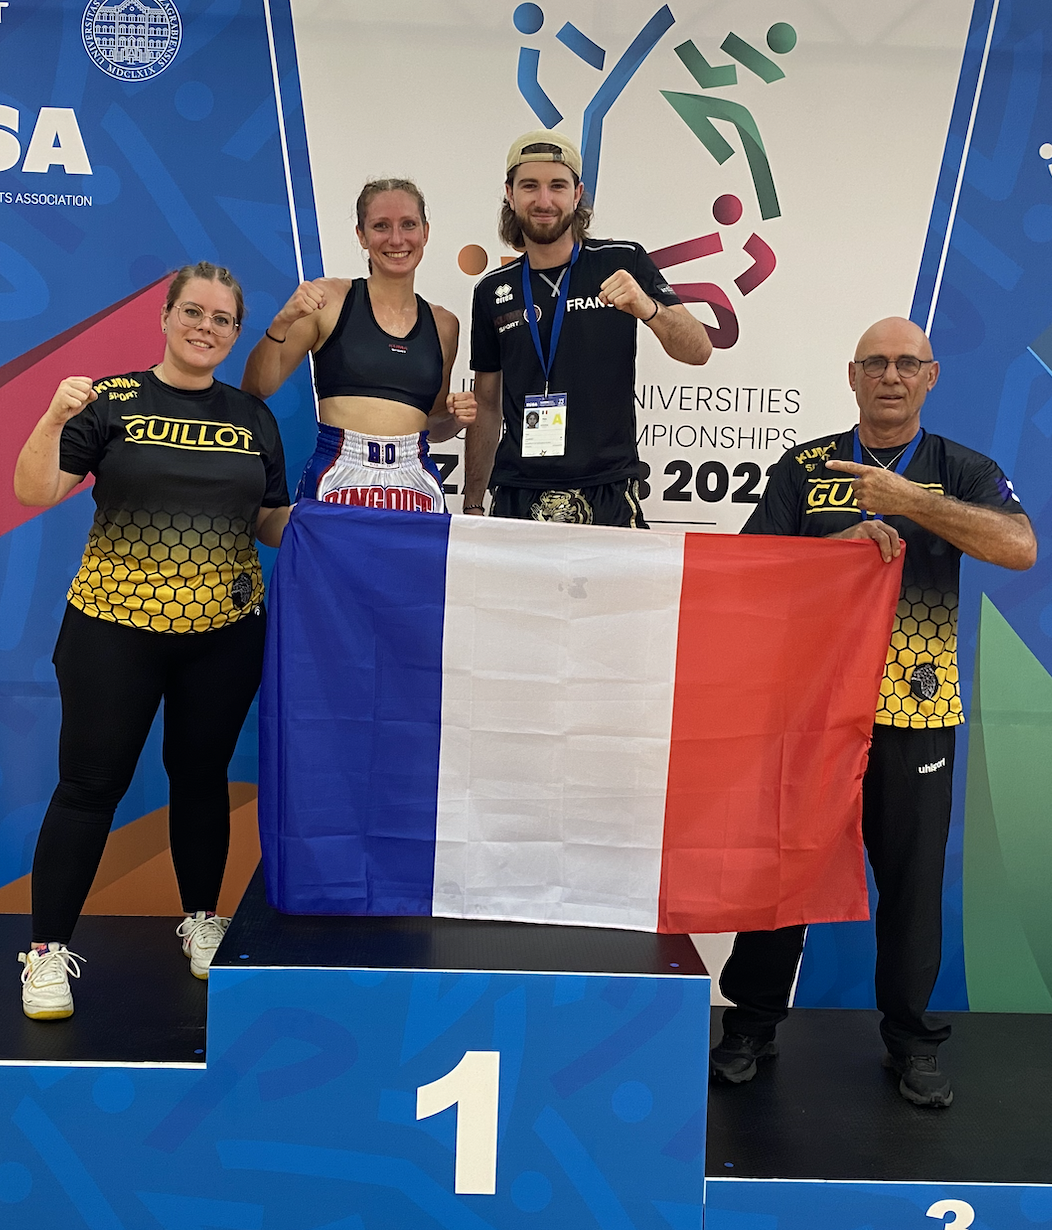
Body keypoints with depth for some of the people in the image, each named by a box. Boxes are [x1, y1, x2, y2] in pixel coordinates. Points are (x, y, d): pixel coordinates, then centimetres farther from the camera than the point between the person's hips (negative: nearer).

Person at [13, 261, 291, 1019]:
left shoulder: (253, 419, 7)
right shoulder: (114, 400, -3)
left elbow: (275, 526, 12)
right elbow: (34, 494, -9)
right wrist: (54, 420, -24)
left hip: (225, 634, 3)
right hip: (114, 629, -3)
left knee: (201, 776, 14)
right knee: (91, 784, 2)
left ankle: (202, 922, 31)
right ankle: (48, 950, 14)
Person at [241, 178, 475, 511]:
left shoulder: (443, 324, 12)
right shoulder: (329, 298, 3)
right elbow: (256, 388, 1)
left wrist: (457, 417, 3)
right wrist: (283, 322, -12)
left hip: (416, 483, 3)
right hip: (337, 480, -2)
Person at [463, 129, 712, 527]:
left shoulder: (623, 263, 1)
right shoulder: (493, 290, 9)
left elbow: (698, 351, -6)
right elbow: (486, 407, 13)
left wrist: (647, 308, -26)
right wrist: (472, 505, 9)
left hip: (606, 495, -2)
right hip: (516, 497, 2)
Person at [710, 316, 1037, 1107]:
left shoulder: (961, 471, 6)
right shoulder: (804, 468, 8)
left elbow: (1020, 548, -13)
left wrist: (909, 500, -19)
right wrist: (841, 540, -16)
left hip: (915, 711, 0)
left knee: (913, 876, 8)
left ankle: (911, 1038, 28)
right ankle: (754, 1023, 24)